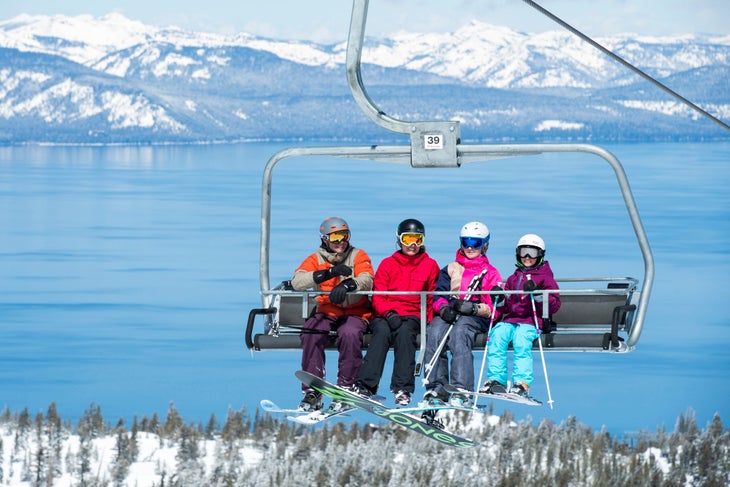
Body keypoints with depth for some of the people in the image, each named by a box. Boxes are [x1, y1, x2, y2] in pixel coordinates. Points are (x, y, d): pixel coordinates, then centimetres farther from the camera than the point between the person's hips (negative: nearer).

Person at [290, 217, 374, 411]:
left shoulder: (358, 256, 5)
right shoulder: (316, 259, 7)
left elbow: (366, 280, -13)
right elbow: (297, 282, -11)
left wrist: (346, 286, -35)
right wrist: (329, 273, -23)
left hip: (355, 311, -1)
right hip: (326, 310, 2)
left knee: (350, 334, -35)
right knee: (311, 333, -30)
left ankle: (345, 390, -24)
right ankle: (312, 393, -25)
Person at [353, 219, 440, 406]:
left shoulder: (430, 265, 12)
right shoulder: (388, 264, 12)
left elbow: (432, 299, 12)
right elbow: (377, 297, 5)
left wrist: (428, 323, -6)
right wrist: (389, 313, -16)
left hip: (412, 316, 0)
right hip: (385, 315, 0)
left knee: (405, 332, -35)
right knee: (382, 331, -34)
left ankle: (403, 389, -39)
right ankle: (365, 386, -39)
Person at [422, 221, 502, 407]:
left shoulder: (491, 273, 17)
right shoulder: (451, 269, 26)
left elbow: (494, 307, 5)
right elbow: (439, 295, 13)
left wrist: (473, 308, -15)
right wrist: (443, 307, -11)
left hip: (475, 317, -3)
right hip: (448, 313, 3)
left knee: (458, 335, -38)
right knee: (434, 333, -33)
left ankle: (461, 391, -46)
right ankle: (436, 387, -36)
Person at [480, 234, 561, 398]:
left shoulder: (545, 278, 12)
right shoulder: (513, 278, 26)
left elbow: (555, 305, 0)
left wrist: (537, 294, -15)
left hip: (531, 321, -4)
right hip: (510, 319, 4)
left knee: (521, 341, -34)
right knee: (497, 336, -27)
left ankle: (522, 383, -40)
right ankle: (496, 379, -29)